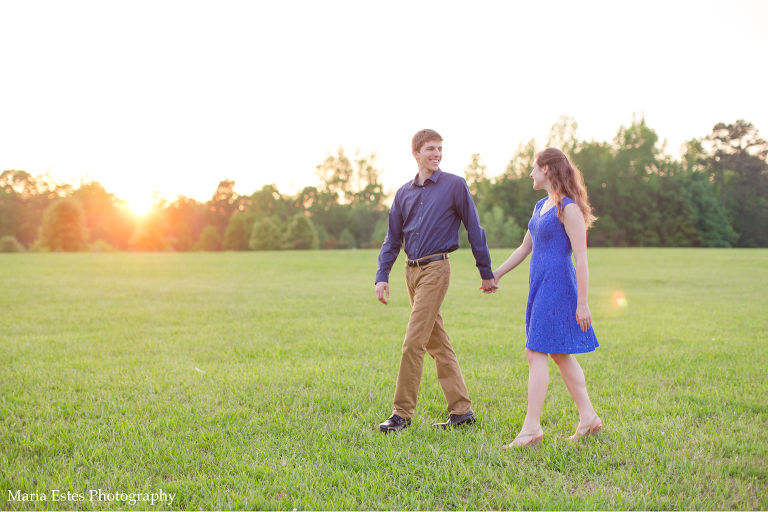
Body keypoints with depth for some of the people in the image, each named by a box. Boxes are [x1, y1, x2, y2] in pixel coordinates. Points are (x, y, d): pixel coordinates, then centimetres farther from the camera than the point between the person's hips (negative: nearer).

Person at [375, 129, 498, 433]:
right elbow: (392, 239, 15)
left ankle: (402, 413, -1)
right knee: (437, 343, 9)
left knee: (413, 343, -10)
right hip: (412, 270, 6)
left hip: (436, 268, -6)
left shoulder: (454, 185, -2)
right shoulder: (404, 193, 13)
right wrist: (382, 276, 4)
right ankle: (461, 409, 18)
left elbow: (474, 230, 1)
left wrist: (486, 273, 3)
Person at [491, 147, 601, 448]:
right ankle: (588, 418, 19)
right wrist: (495, 275, 25)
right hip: (540, 285, 9)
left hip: (558, 285, -9)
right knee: (560, 354, 11)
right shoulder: (541, 206, 15)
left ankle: (532, 427, -7)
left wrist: (582, 303, -17)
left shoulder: (568, 208, -13)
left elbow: (581, 258, -15)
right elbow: (525, 248, 24)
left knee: (536, 353, -10)